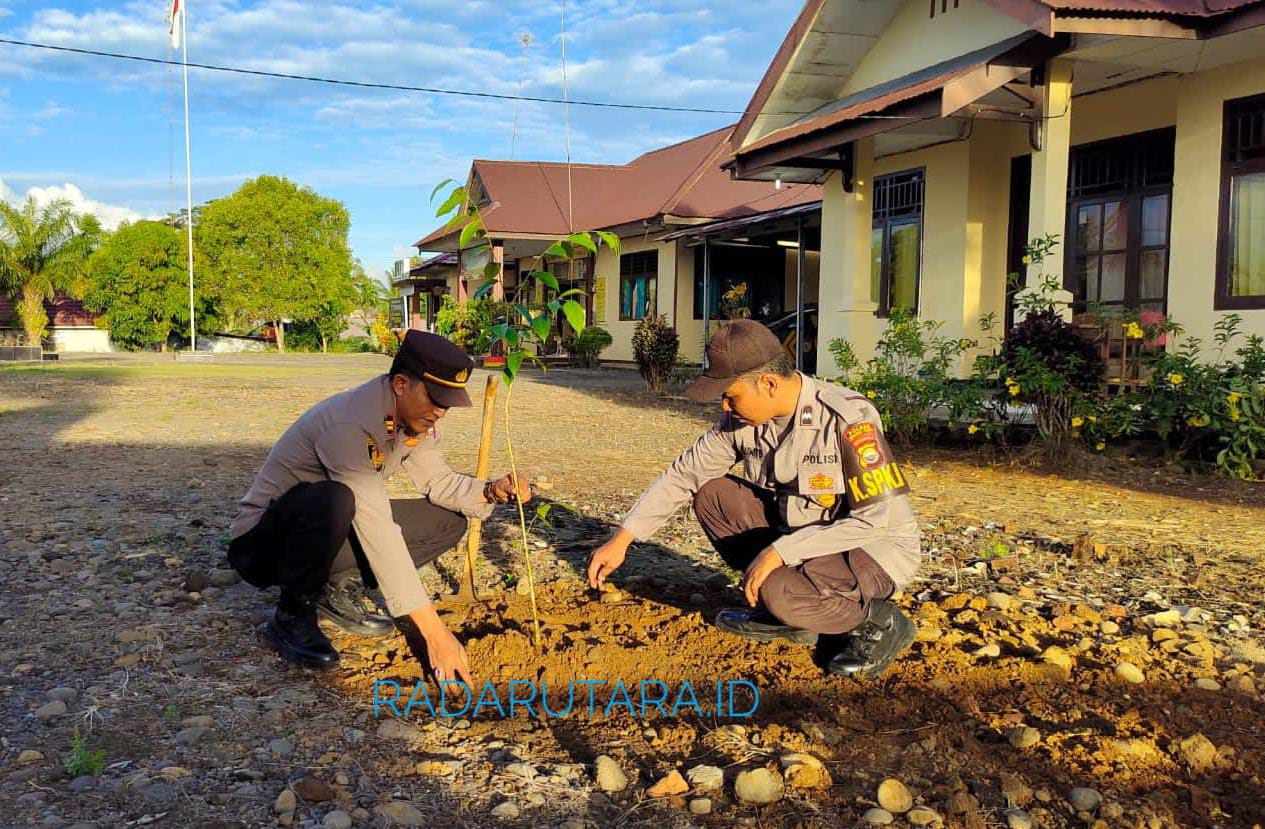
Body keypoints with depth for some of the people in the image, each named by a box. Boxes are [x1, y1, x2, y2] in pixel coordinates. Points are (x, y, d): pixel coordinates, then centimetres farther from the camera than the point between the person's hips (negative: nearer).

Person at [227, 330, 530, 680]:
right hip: (263, 541, -8)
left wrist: (492, 491, -16)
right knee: (336, 500, -40)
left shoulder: (414, 415, -5)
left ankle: (341, 591, 3)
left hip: (338, 530, 8)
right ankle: (291, 617, -15)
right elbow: (379, 532, -36)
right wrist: (434, 632, -36)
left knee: (449, 521, -1)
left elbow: (439, 481, 7)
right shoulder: (351, 424, -32)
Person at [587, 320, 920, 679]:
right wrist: (620, 540, -5)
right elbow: (684, 474, 0)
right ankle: (786, 613, 3)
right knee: (711, 493, -5)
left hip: (876, 547, -7)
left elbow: (874, 519, -27)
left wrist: (781, 551, -30)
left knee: (778, 592, -34)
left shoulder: (848, 419, -27)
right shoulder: (740, 420, -7)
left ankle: (878, 621, -4)